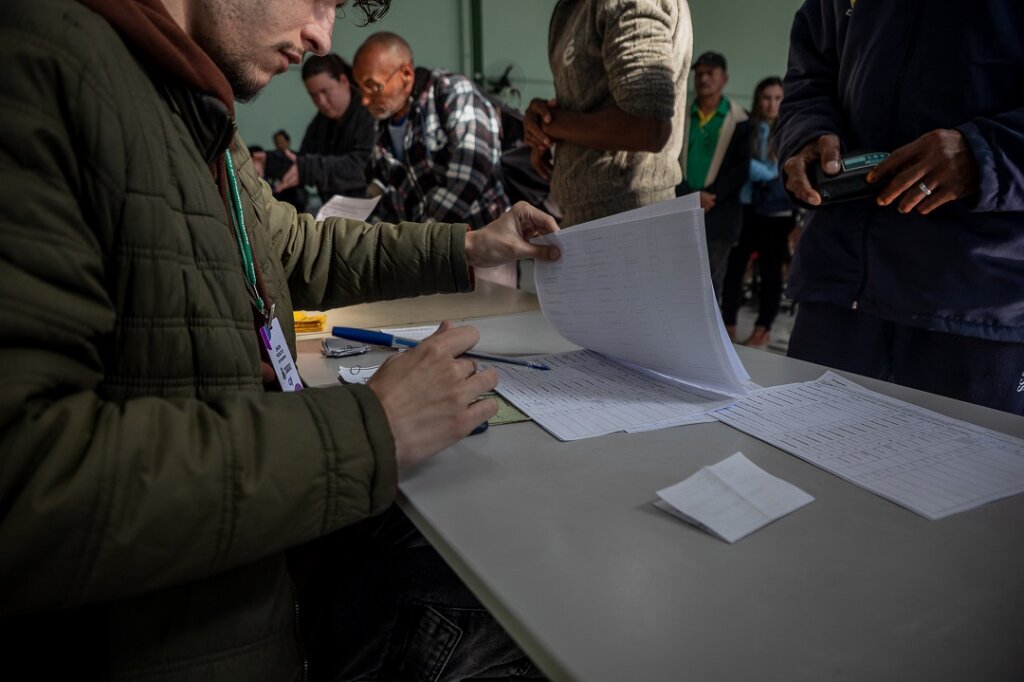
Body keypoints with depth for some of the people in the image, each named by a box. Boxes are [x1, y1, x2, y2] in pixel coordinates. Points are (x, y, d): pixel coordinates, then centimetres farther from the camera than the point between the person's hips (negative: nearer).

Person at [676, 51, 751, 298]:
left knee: (710, 284, 1)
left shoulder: (739, 120, 5)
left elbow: (741, 167, -1)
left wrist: (710, 196, -12)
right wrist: (689, 195, -10)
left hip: (719, 215, -1)